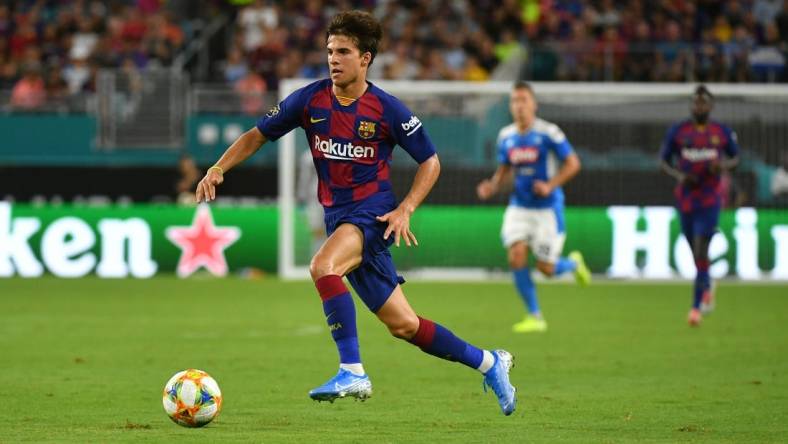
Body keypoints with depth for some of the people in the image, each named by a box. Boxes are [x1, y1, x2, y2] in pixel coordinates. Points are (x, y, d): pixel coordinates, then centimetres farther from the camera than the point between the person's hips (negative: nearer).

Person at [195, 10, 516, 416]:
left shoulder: (387, 109, -8)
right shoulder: (310, 100, 1)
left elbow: (430, 161, 2)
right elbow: (258, 135, 10)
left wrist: (405, 210, -11)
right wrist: (218, 168, -4)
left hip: (372, 214, -5)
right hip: (336, 215, 5)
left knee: (322, 267, -34)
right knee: (403, 325, 6)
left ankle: (352, 373, -29)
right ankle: (487, 362, 24)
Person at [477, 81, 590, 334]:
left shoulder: (549, 133, -12)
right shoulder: (506, 137, 3)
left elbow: (573, 164, -8)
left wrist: (551, 185, -21)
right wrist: (492, 186, -5)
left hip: (547, 208, -4)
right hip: (519, 207, 4)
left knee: (546, 268, -2)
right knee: (516, 257, -15)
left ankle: (573, 263, 35)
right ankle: (535, 316, -2)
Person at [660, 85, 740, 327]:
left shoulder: (723, 132, -1)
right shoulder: (677, 131, 0)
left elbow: (736, 158, 11)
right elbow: (663, 161, 7)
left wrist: (723, 165, -11)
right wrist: (679, 175, -13)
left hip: (710, 199, -2)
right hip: (686, 198, 2)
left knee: (701, 251, -13)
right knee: (696, 253, 10)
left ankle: (697, 307, -9)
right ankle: (707, 288, 41)